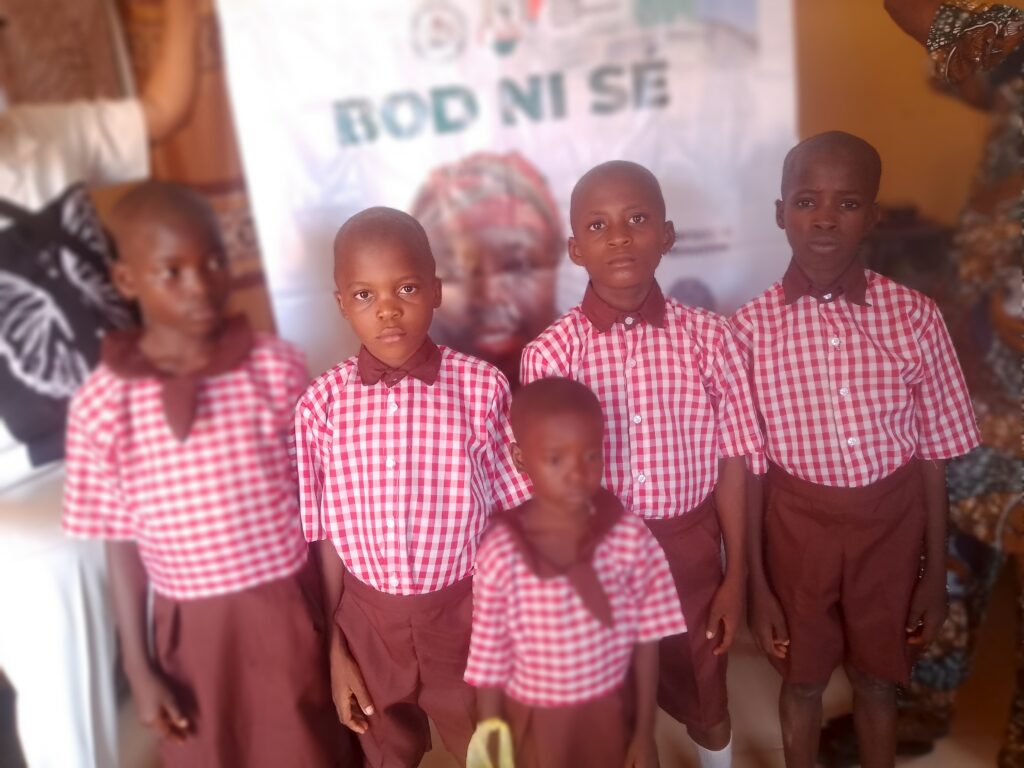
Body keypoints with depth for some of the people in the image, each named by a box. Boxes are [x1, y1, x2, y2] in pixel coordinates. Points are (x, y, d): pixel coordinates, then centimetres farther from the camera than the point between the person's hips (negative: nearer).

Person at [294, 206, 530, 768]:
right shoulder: (320, 404, -11)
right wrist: (335, 649, 1)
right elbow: (326, 536, -3)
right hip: (369, 619, 1)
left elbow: (512, 514, -6)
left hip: (466, 614, -1)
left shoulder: (481, 387, -14)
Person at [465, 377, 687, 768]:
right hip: (536, 726, -1)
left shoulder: (630, 538, -16)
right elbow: (490, 664, -10)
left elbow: (645, 641, -5)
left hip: (611, 717, 1)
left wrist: (645, 733, 0)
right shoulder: (499, 554, -20)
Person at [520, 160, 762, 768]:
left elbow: (730, 462, -3)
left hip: (689, 550, 1)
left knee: (704, 701, 23)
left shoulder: (708, 337, -9)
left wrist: (736, 577, 0)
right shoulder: (551, 354, -14)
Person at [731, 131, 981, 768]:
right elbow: (749, 464, -8)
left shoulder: (915, 317, -10)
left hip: (890, 522, 1)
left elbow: (934, 455, -2)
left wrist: (936, 574, 2)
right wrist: (756, 583, -4)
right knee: (803, 678, 19)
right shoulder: (752, 328, -13)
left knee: (877, 676, 21)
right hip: (798, 523, -1)